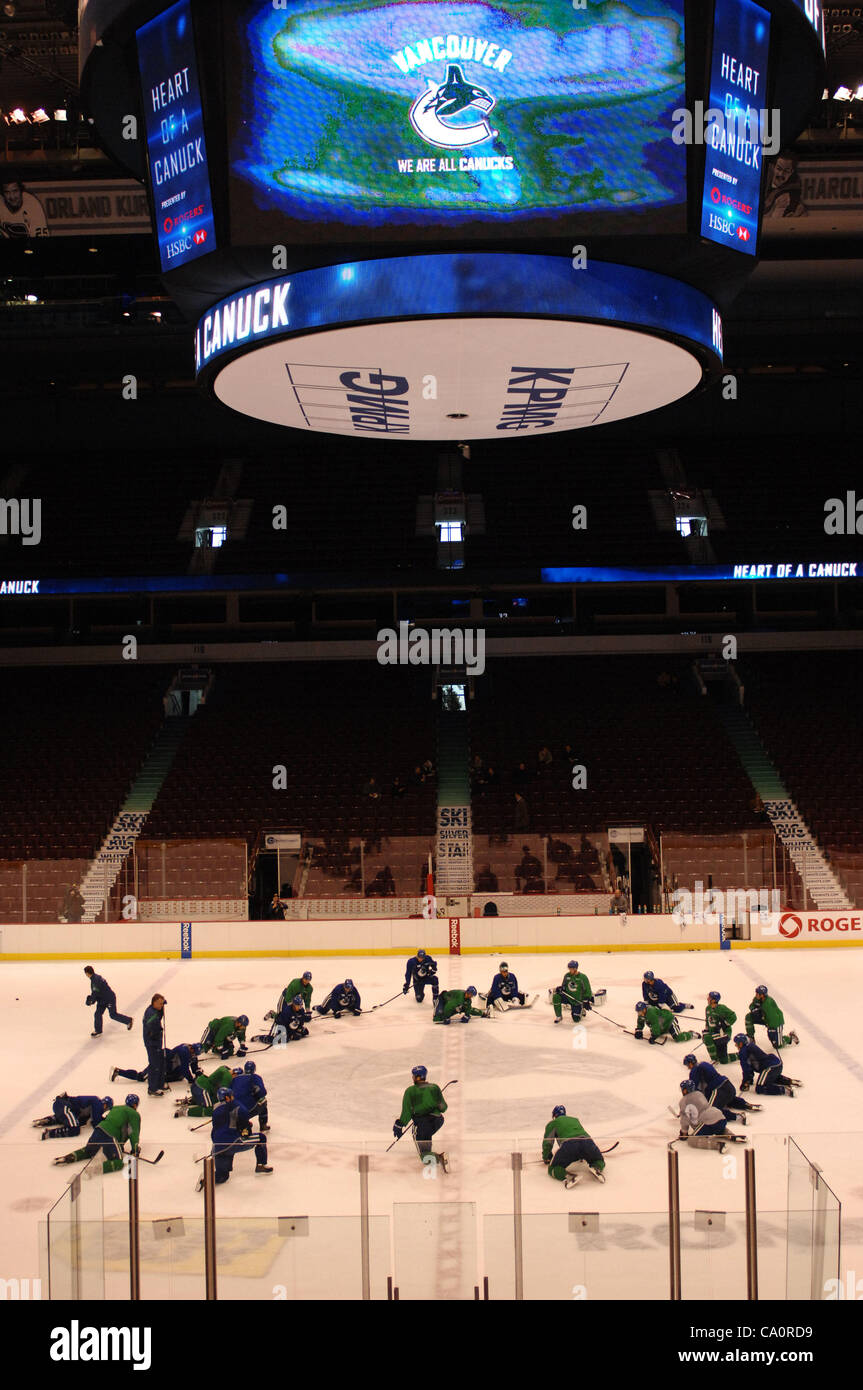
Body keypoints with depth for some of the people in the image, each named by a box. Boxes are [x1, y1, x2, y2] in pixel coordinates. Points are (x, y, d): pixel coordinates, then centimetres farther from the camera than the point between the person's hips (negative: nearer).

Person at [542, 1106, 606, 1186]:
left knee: (553, 1169, 8)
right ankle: (596, 1168, -9)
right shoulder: (575, 1119, 41)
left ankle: (569, 1175, -23)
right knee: (599, 1162, 28)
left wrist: (546, 1158, 43)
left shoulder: (552, 1123, 28)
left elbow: (547, 1142, 27)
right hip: (587, 1140, 4)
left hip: (569, 1143, -4)